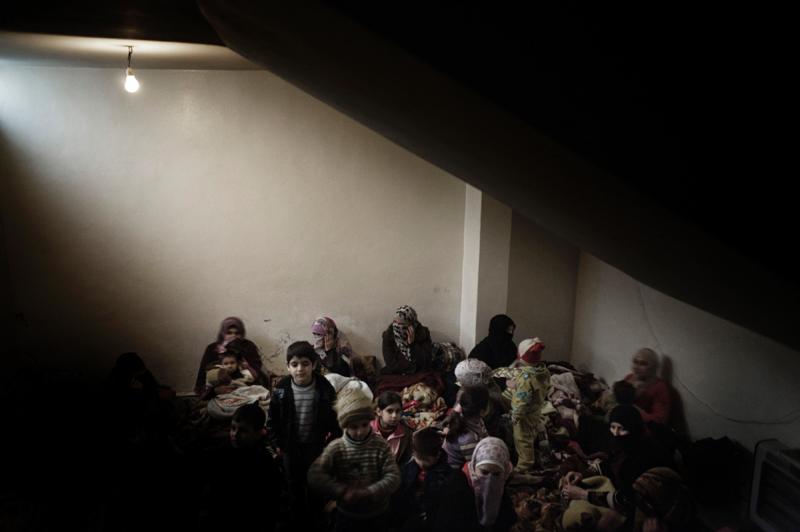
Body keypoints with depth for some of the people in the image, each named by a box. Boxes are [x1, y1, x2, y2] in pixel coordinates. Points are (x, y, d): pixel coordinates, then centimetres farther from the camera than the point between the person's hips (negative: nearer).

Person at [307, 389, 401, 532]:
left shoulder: (381, 447, -11)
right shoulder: (335, 448, -13)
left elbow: (393, 477, -16)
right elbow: (315, 476, -20)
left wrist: (368, 493, -28)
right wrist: (342, 491, -29)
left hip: (376, 516, 0)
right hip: (346, 515, 0)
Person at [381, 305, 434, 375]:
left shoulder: (423, 332, -10)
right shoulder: (388, 334, -9)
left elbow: (426, 362, -16)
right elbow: (392, 364, -14)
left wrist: (412, 343, -23)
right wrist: (415, 365, -14)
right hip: (395, 376, 2)